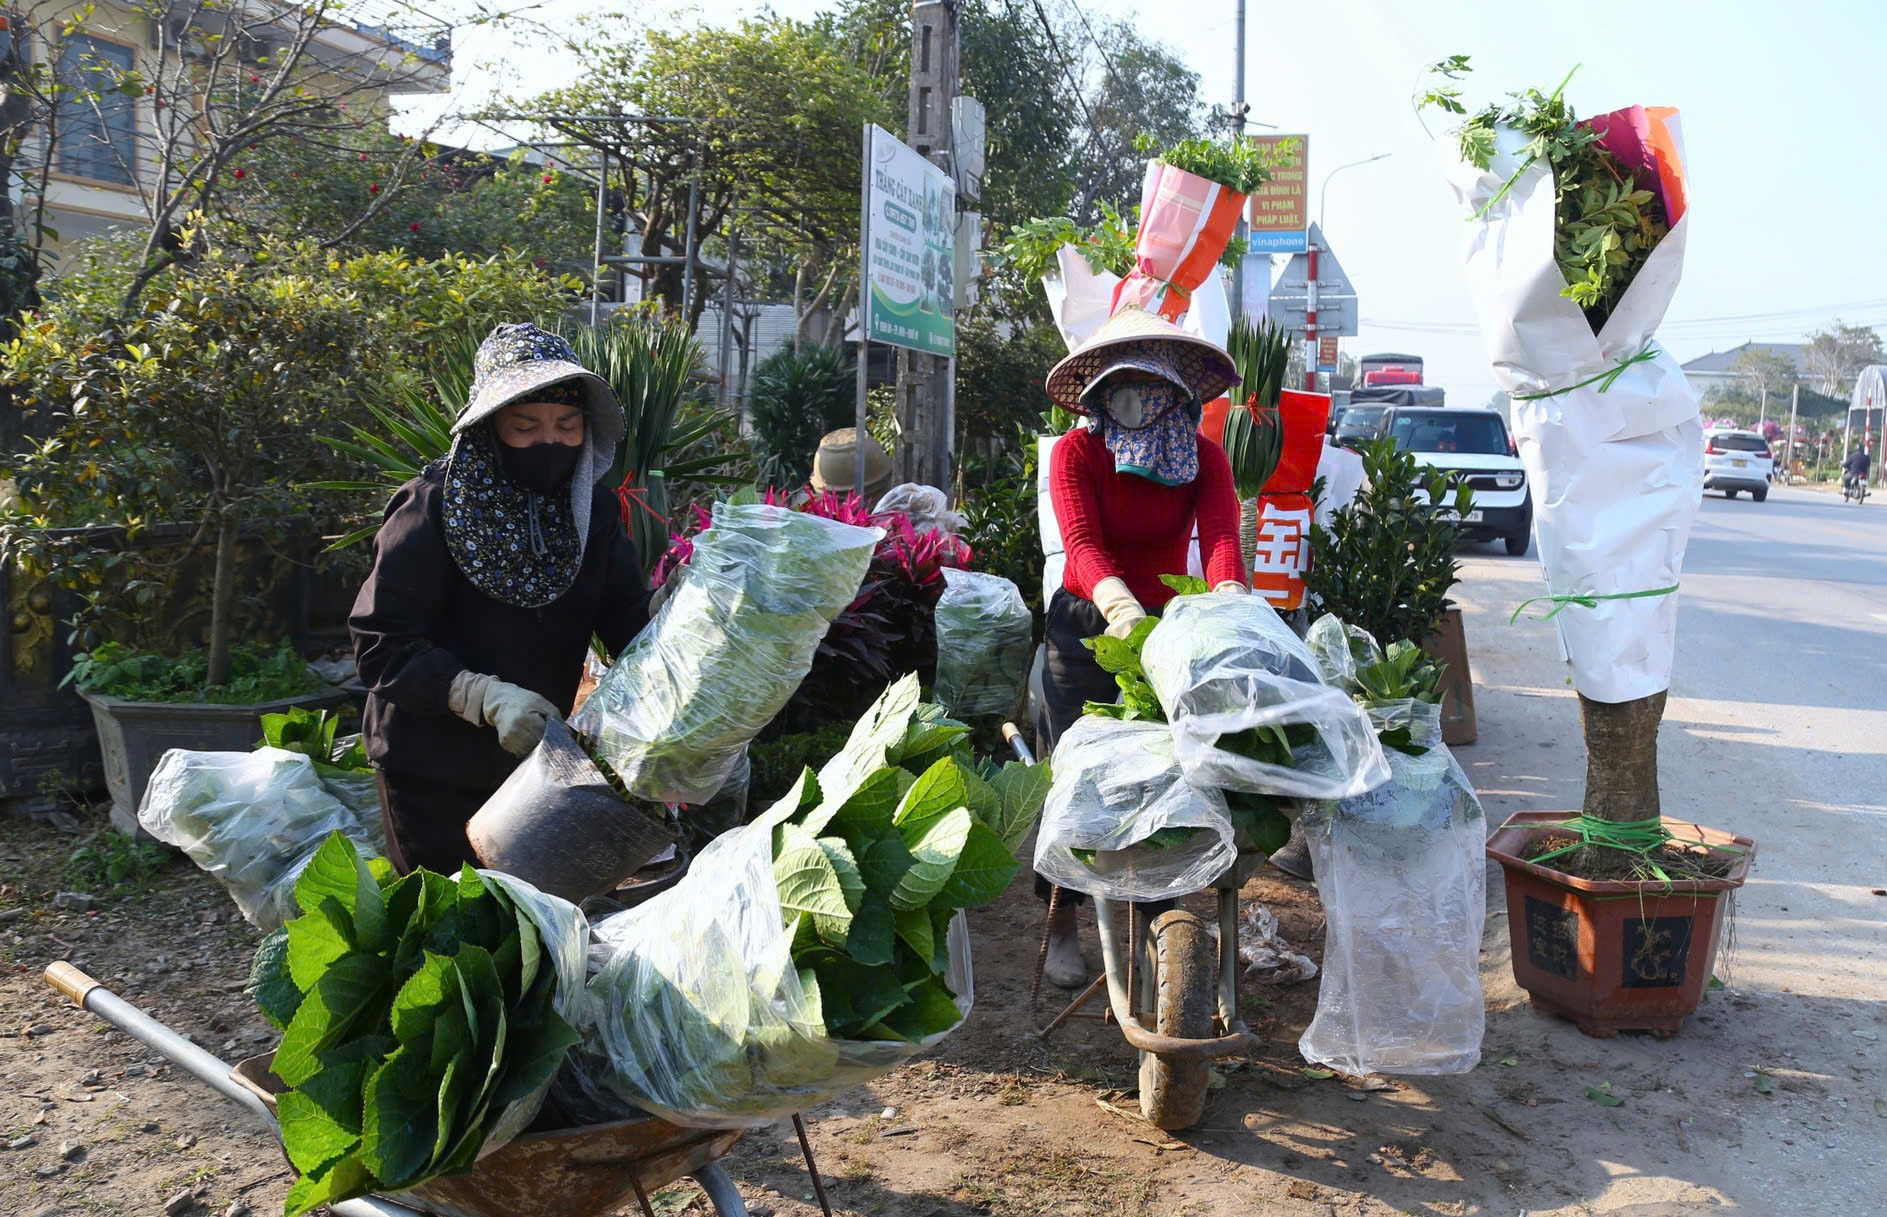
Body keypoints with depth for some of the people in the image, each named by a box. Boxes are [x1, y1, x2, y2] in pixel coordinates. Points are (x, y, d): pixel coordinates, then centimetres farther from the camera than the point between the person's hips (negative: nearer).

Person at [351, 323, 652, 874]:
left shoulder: (593, 512, -2)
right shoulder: (432, 508, -17)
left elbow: (630, 625, -6)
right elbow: (381, 645, -20)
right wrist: (484, 696, -33)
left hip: (538, 756, 5)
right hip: (432, 770, -4)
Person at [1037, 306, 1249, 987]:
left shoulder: (1203, 457, -5)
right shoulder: (1076, 451, -11)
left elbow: (1220, 534, -22)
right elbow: (1080, 542, -27)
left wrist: (1228, 596, -46)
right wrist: (1118, 604, -48)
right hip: (1085, 627, -1)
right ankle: (1063, 929, 19)